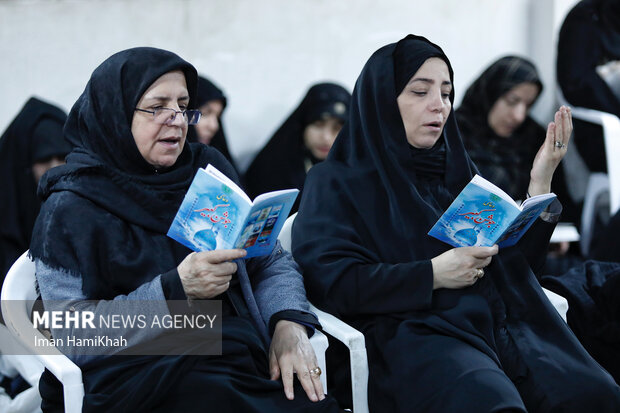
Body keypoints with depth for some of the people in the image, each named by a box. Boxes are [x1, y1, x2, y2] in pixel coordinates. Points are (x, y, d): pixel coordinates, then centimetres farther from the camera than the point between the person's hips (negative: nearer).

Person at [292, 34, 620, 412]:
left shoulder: (457, 171, 25)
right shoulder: (337, 182, 9)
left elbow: (517, 263, 21)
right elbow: (330, 280, -6)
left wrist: (540, 185, 8)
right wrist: (432, 275, -10)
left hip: (503, 321, 6)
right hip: (411, 328, -5)